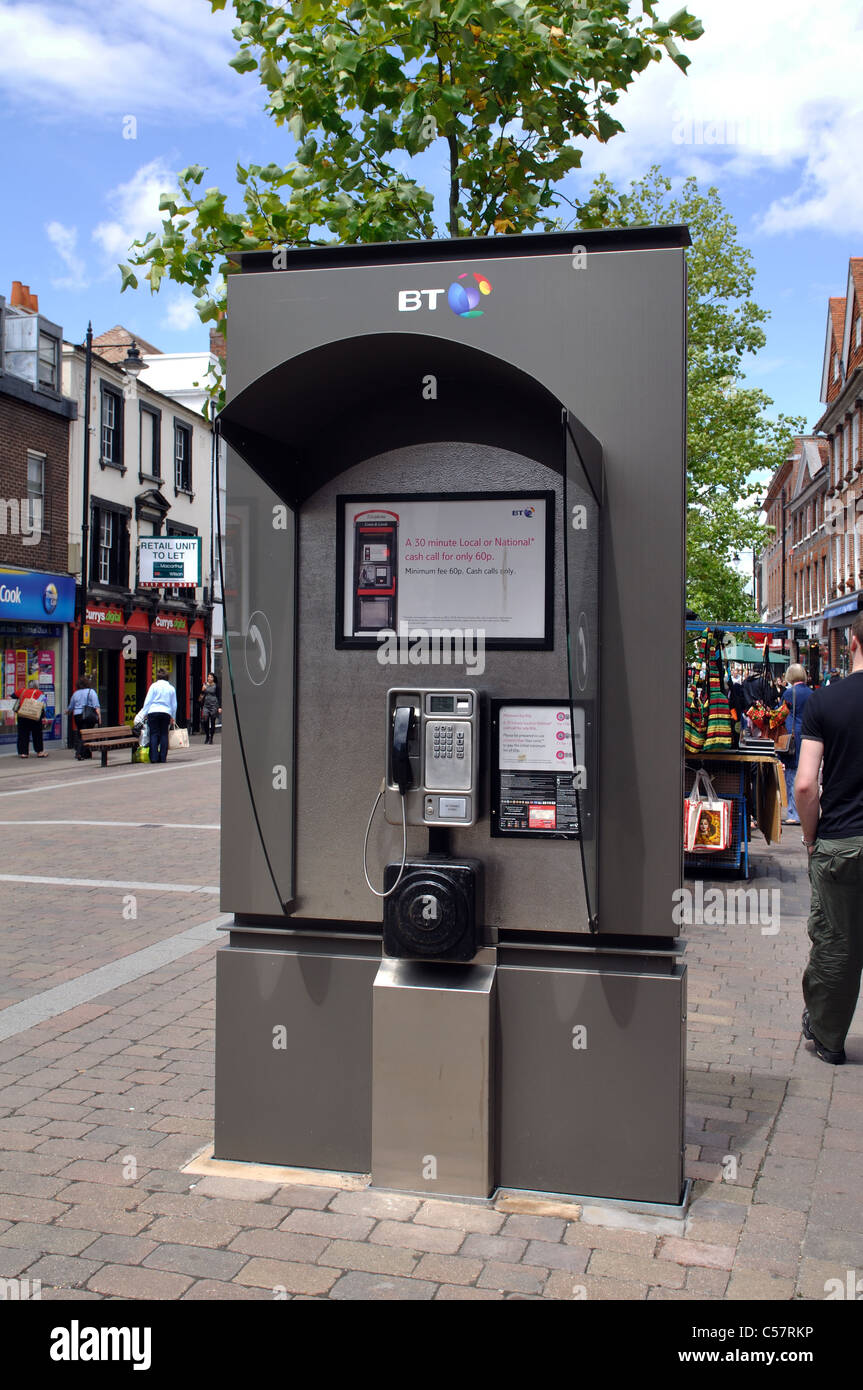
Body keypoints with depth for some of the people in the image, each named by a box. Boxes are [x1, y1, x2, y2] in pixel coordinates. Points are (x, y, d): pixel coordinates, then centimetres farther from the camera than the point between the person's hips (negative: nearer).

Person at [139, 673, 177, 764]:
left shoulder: (154, 686, 4)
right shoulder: (171, 688, 13)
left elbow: (148, 701, 1)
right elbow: (174, 705, 17)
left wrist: (145, 713, 5)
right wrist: (173, 718, 24)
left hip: (153, 712, -2)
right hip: (166, 712, 2)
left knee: (154, 734, -1)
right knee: (164, 734, 5)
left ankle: (154, 757, -8)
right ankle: (163, 757, 1)